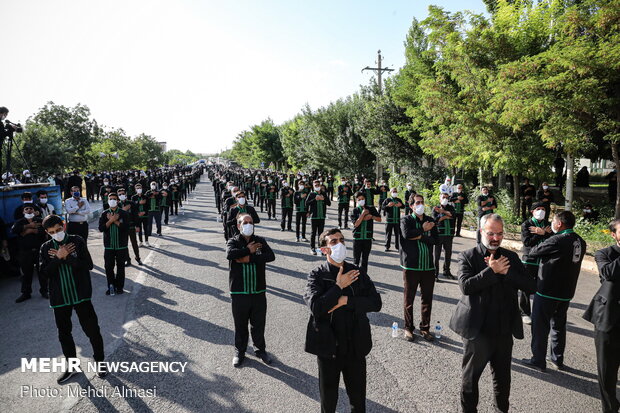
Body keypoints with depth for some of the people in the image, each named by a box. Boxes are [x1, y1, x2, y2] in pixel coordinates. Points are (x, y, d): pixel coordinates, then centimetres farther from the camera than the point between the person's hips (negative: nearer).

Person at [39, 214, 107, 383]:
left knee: (92, 330, 2)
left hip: (81, 295, -3)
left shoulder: (77, 241, -6)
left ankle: (100, 362, 22)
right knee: (64, 333, 15)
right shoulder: (46, 248, 2)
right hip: (59, 298, 3)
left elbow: (88, 264, -14)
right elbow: (45, 272, -8)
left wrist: (66, 257, -17)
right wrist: (59, 257, -18)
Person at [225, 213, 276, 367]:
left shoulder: (260, 241, 2)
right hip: (239, 292, -1)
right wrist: (249, 250, -16)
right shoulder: (233, 241, -3)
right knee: (240, 325, 14)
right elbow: (230, 254, -26)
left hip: (258, 292, 2)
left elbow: (271, 256, -15)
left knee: (259, 324, 16)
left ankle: (260, 349, 38)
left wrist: (250, 258, -20)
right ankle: (239, 352, 35)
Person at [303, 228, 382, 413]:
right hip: (328, 346, -2)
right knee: (328, 393, 19)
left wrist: (346, 301, -19)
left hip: (356, 346, 2)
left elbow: (376, 303, -9)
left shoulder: (358, 273, -1)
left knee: (358, 397, 19)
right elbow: (316, 307, -24)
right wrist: (339, 286, -20)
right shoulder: (317, 275, -10)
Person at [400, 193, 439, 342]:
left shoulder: (430, 221, 10)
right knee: (409, 299, 8)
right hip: (411, 265, -3)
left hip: (428, 266, 4)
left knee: (427, 299, 11)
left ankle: (425, 328, 26)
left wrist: (420, 237, -14)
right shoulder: (406, 219, -1)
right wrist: (423, 229, -10)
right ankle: (408, 328, 23)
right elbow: (406, 234, -21)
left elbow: (436, 239, -2)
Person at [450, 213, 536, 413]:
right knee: (471, 376, 13)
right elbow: (466, 286, -20)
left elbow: (531, 286, -3)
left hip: (504, 330, 4)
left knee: (503, 377, 19)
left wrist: (506, 271, -15)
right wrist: (491, 270, -21)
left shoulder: (511, 257, 5)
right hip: (477, 329, -3)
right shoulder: (468, 256, -6)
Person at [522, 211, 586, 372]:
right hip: (566, 293, 7)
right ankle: (558, 360, 31)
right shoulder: (580, 242, 2)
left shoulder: (558, 240, -22)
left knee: (540, 327, 6)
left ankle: (538, 361, 14)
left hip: (547, 292, -7)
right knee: (559, 326, 20)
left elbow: (533, 252, -14)